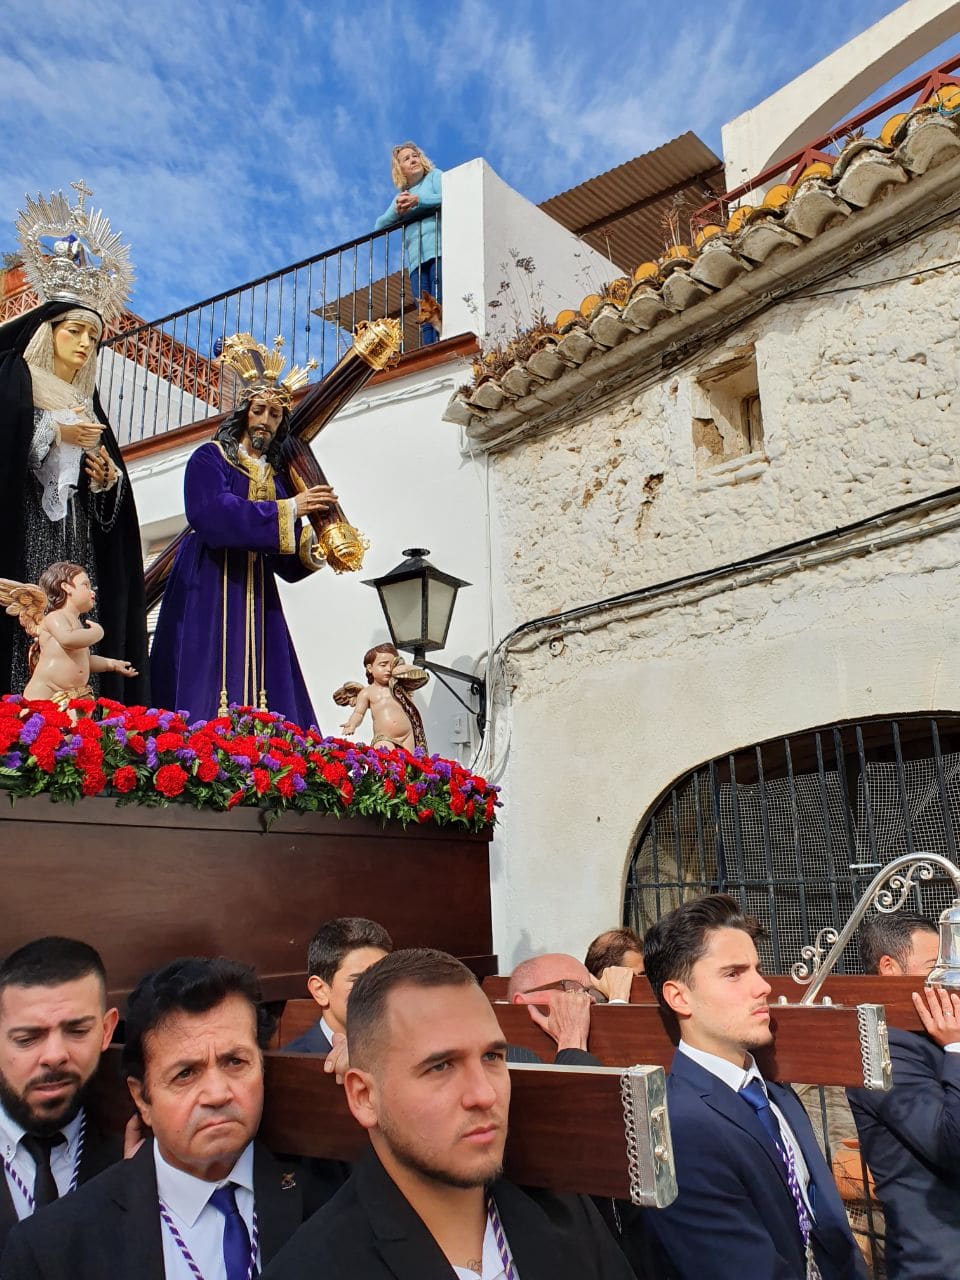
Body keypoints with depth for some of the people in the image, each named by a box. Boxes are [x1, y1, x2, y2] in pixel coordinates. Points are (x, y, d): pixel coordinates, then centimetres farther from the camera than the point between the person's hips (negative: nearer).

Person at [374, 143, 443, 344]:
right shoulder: (400, 196, 31)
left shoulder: (435, 176, 19)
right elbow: (380, 225, 20)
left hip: (439, 251, -4)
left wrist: (418, 200, -6)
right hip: (416, 258, 4)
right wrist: (397, 210, 2)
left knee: (439, 306, -20)